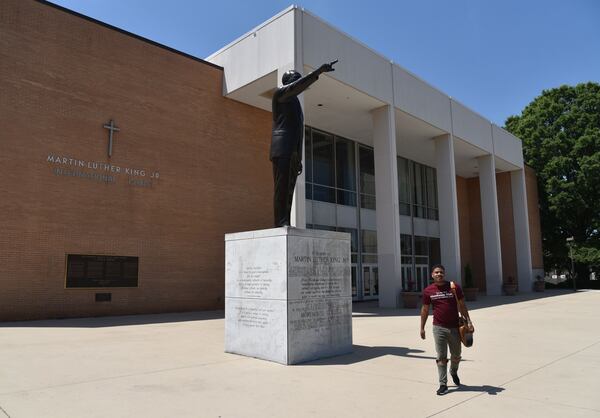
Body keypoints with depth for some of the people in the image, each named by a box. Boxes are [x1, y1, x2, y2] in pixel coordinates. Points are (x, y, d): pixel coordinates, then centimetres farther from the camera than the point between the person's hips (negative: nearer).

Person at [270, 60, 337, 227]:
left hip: (292, 152, 8)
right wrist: (319, 71, -17)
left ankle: (285, 223, -5)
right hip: (282, 149, -8)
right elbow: (299, 85, -12)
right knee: (282, 187, -16)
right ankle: (281, 223, -21)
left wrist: (298, 158, 19)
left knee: (288, 189, -1)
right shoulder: (280, 93, 11)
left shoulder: (294, 103, 33)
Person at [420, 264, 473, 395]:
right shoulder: (428, 291, -1)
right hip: (439, 328, -1)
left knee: (456, 355, 16)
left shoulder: (455, 287, -2)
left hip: (454, 327, 1)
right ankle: (443, 384, 10)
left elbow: (462, 306, 4)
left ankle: (454, 372, 46)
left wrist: (468, 321, -3)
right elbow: (425, 310, 7)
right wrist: (422, 328, 7)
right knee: (441, 357, 1)